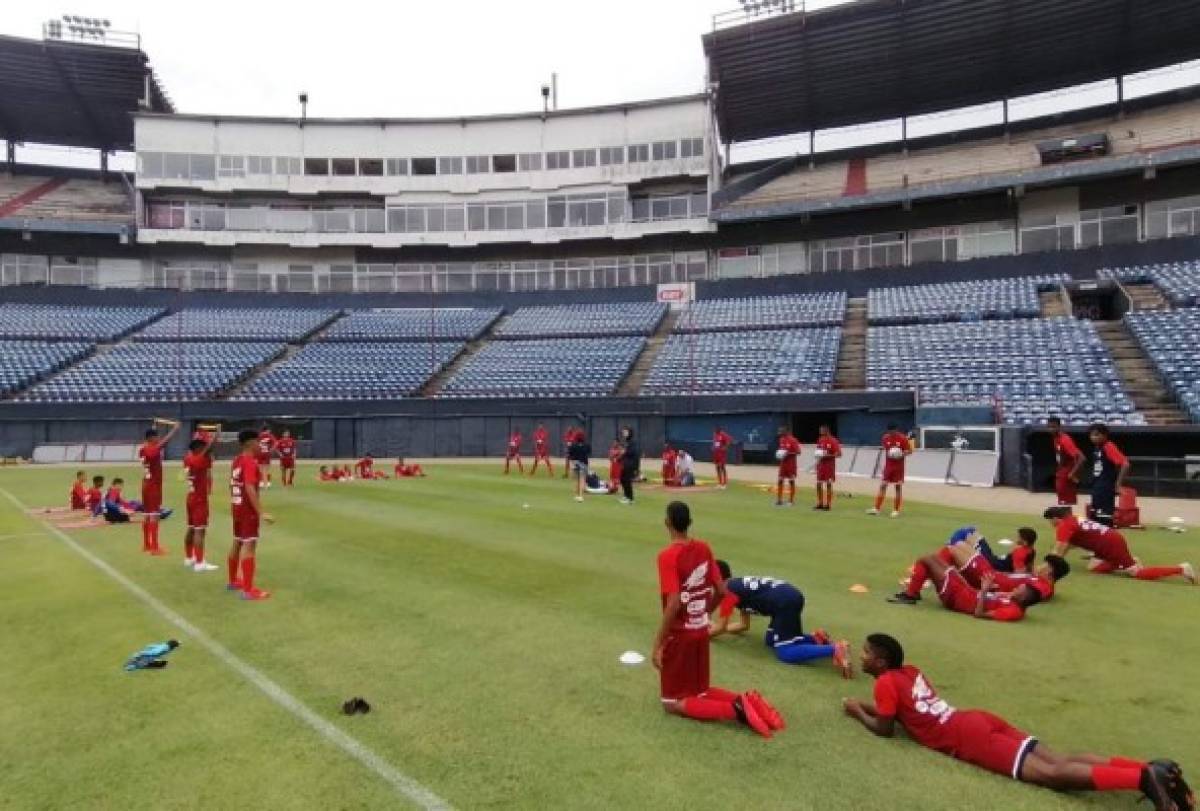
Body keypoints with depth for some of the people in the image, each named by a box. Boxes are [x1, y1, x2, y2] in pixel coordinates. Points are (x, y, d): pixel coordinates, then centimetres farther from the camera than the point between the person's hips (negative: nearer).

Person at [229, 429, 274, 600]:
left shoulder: (236, 460, 10)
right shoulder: (251, 462, -18)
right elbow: (250, 489, -26)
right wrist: (261, 512, -29)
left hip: (237, 507, 10)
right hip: (248, 509, -10)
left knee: (237, 542, 20)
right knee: (249, 545, -9)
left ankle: (233, 581, 35)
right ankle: (248, 590, -9)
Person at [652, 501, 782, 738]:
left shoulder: (667, 555, -20)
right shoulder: (704, 548, 0)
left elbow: (674, 604, -26)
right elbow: (721, 591, 5)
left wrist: (657, 643, -20)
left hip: (678, 635, -7)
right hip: (701, 632, 7)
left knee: (673, 703, 6)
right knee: (700, 691, 24)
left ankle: (735, 710, -14)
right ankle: (746, 700, -1)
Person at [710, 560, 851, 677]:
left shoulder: (728, 590, 4)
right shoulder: (740, 586, 30)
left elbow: (720, 628, 5)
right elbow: (744, 625, 36)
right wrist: (714, 627, 40)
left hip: (785, 602, -9)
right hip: (791, 596, 9)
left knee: (785, 653, -11)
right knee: (770, 640, 22)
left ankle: (835, 650, -25)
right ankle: (815, 638, 9)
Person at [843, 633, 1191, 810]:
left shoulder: (885, 682, -2)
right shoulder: (909, 671, 23)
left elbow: (885, 728, -1)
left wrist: (859, 713, 15)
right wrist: (866, 705, 36)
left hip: (965, 738, -8)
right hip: (979, 719, 9)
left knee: (1053, 774, -19)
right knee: (1060, 761, -1)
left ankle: (1143, 778, -32)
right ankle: (1152, 768, -13)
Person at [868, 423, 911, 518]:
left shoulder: (903, 438, -9)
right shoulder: (885, 438, 2)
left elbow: (909, 451, -9)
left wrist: (902, 454, -25)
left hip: (899, 467, -3)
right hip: (888, 465, 4)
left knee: (898, 487, 1)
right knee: (882, 486, 2)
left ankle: (896, 510, 7)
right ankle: (876, 508, 4)